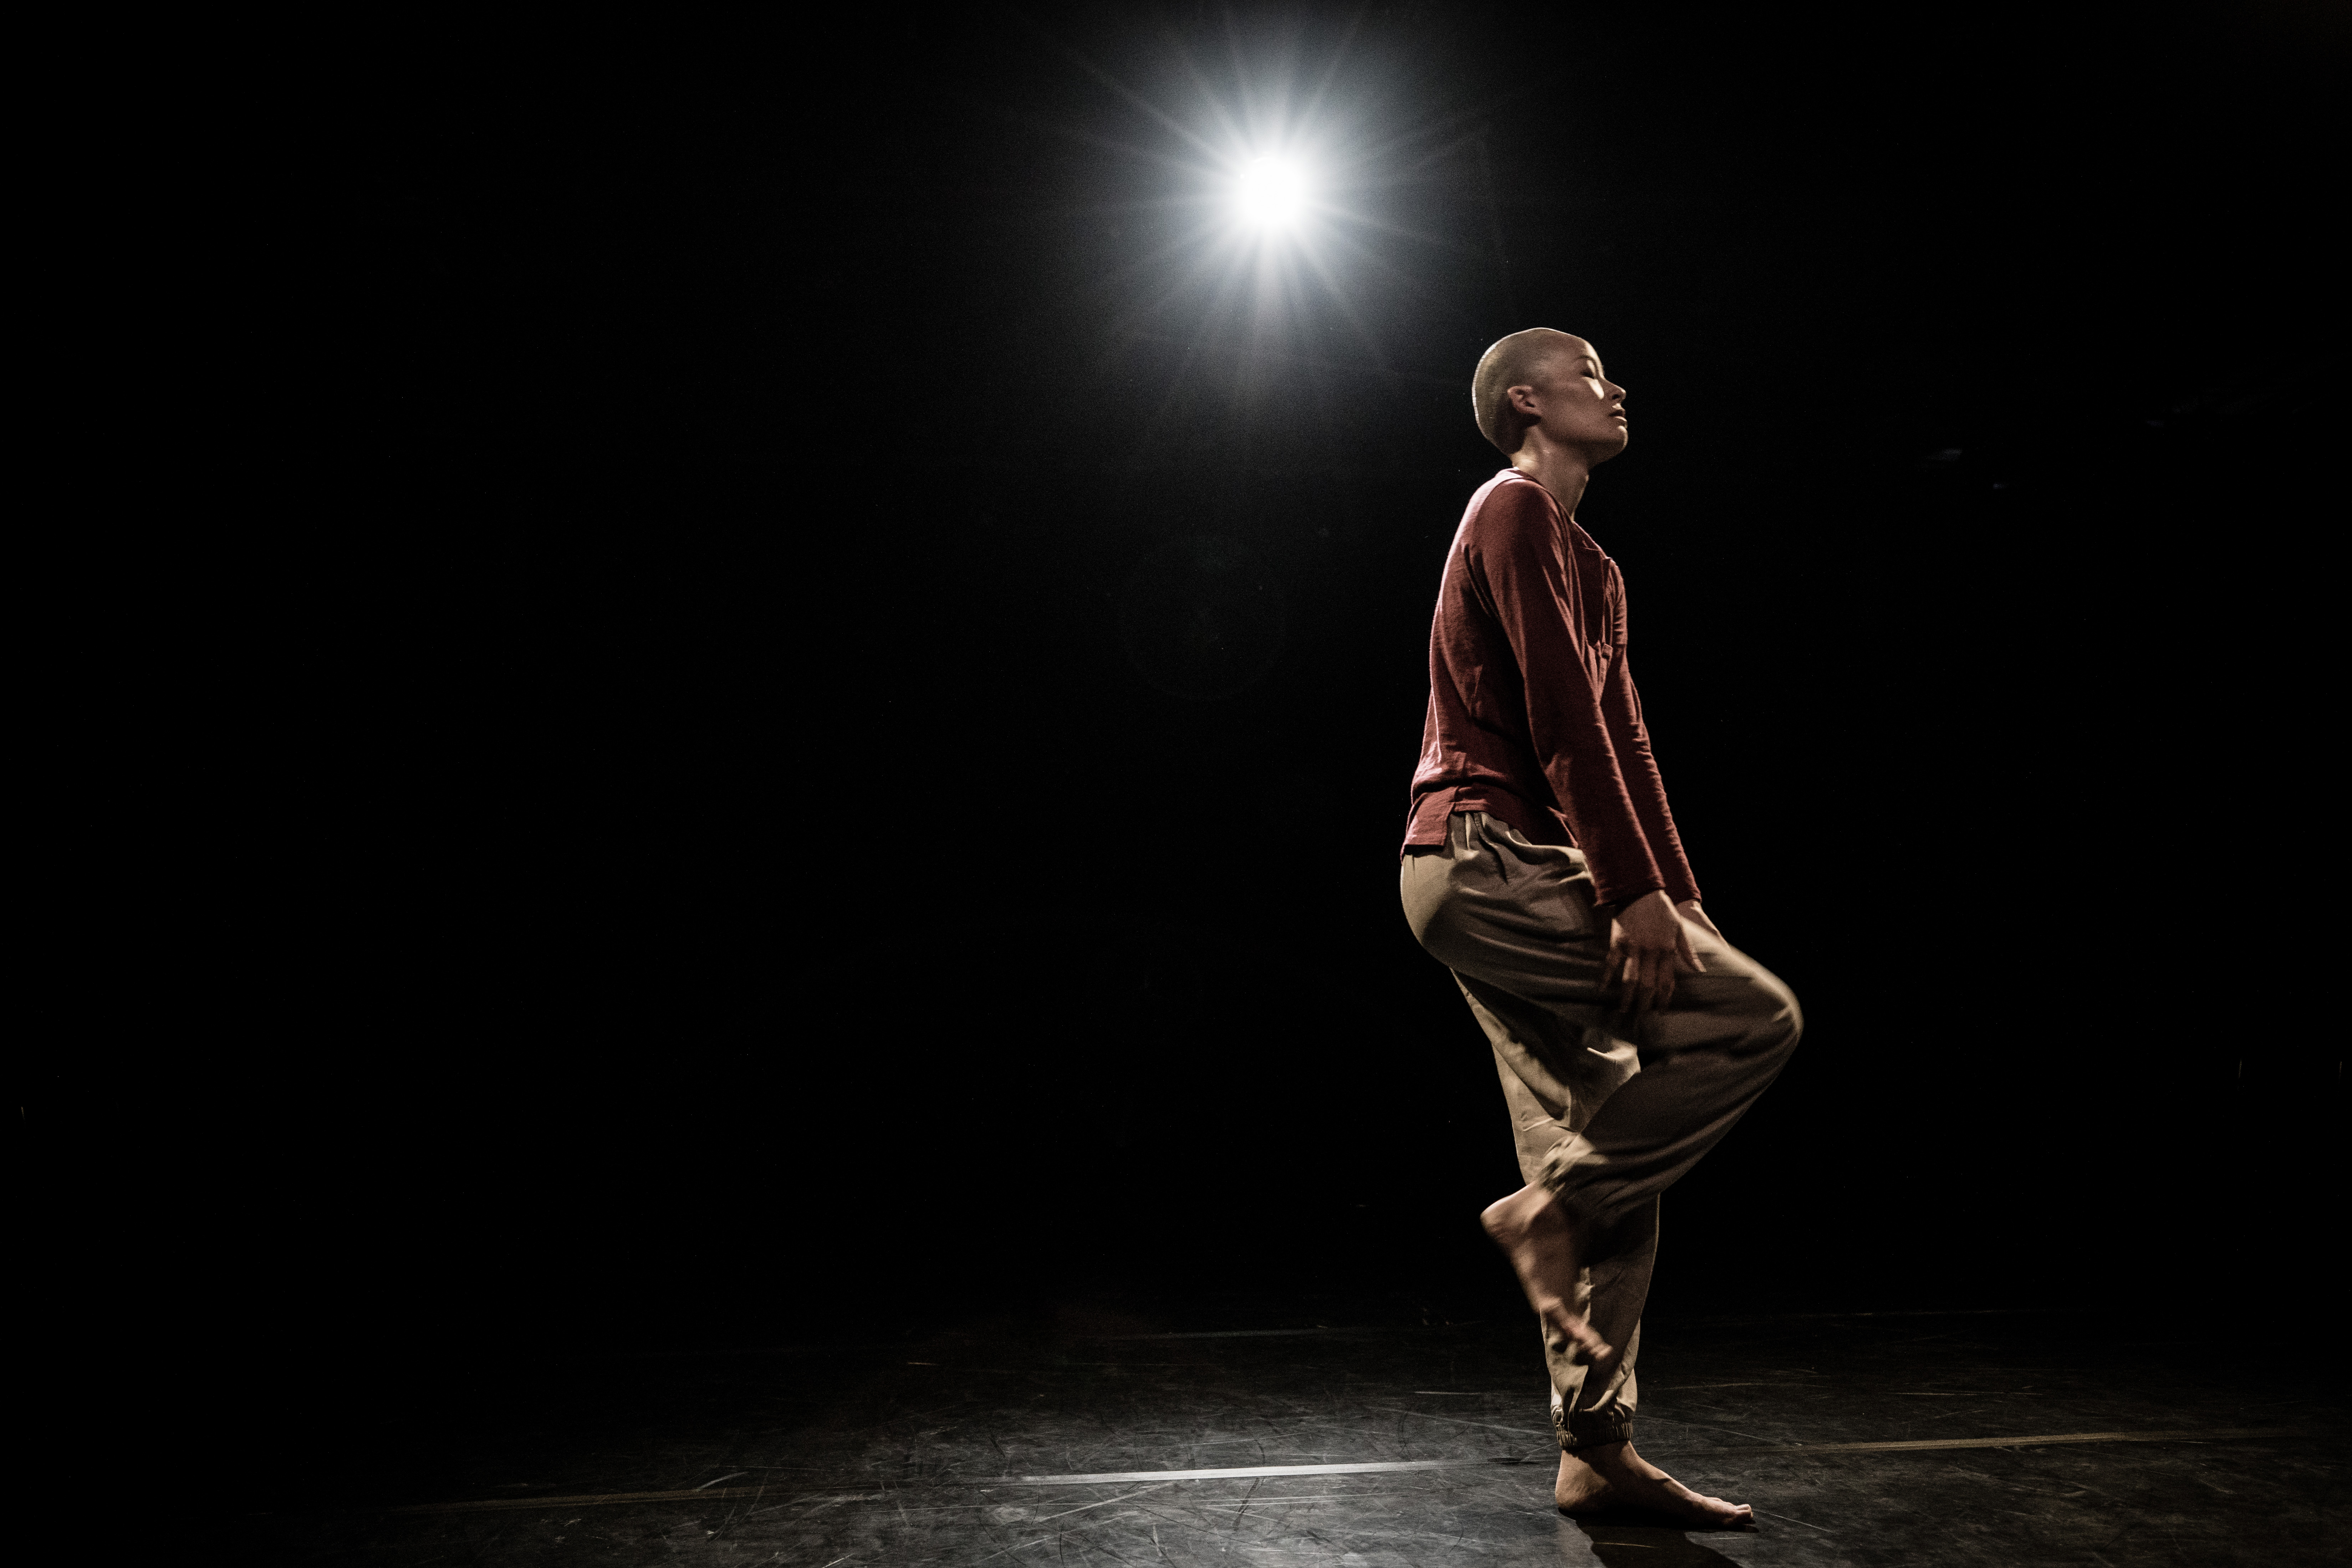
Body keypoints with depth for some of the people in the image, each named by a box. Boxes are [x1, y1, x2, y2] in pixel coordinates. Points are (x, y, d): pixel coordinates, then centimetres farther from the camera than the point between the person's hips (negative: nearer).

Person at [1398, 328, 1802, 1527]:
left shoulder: (1591, 566, 27)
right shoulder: (1516, 510, -5)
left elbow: (1622, 741, 22)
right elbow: (1563, 719, -16)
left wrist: (1680, 897, 15)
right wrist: (1635, 893, -20)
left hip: (1506, 879, 10)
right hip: (1483, 854, -10)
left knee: (1616, 1172, 7)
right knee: (1755, 1017, -15)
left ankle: (1596, 1452, 12)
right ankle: (1551, 1207, -9)